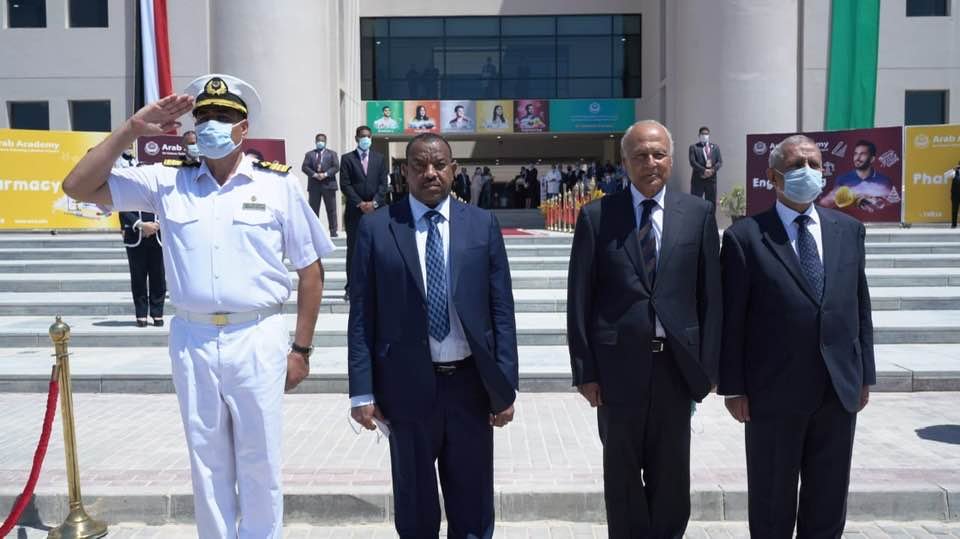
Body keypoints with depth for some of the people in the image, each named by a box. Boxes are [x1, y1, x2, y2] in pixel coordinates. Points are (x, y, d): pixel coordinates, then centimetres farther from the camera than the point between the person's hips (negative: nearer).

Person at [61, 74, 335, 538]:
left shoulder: (278, 183, -2)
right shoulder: (167, 182, 4)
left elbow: (310, 269, 1)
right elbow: (79, 187, 3)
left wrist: (301, 348, 0)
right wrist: (131, 130, -6)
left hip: (258, 338, -2)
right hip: (192, 340, 3)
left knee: (260, 463, 10)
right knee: (207, 462, 17)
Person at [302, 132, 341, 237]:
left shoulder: (332, 153, 11)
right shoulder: (309, 154, 13)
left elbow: (336, 167, -2)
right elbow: (304, 167, 1)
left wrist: (325, 174, -16)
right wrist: (314, 174, -15)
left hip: (328, 184, -1)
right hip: (314, 185, 1)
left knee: (331, 209, 0)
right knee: (313, 209, 2)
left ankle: (333, 231, 4)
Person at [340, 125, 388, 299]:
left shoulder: (380, 159, 12)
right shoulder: (347, 158, 6)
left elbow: (383, 184, 5)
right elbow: (345, 185, -2)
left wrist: (374, 203, -9)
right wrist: (360, 204, -11)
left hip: (376, 210, 1)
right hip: (354, 210, -1)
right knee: (353, 250, 0)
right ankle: (351, 287, 4)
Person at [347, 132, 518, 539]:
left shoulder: (482, 224, 3)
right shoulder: (375, 227, -1)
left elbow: (501, 309, 2)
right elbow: (362, 315, -2)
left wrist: (506, 385, -2)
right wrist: (362, 390, -6)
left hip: (471, 382, 1)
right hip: (408, 385, -1)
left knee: (474, 505, 16)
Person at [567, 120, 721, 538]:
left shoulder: (698, 214, 3)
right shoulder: (596, 215, -1)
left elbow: (710, 295, 3)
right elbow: (579, 299, -2)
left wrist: (707, 365, 0)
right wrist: (584, 370, -5)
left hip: (676, 363, 1)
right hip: (618, 364, -1)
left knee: (671, 475, 15)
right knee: (622, 475, 13)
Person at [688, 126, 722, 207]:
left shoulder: (715, 147, 14)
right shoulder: (694, 147, 4)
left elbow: (720, 162, 6)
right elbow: (692, 162, -8)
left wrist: (712, 170, -12)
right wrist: (704, 170, -17)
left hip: (711, 179, 3)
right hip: (698, 179, -3)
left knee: (711, 204, 5)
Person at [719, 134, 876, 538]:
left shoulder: (848, 229, 7)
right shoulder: (745, 236, -7)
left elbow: (860, 305, 11)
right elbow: (732, 320, -7)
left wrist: (865, 374, 9)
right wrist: (733, 387, -8)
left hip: (840, 390, 4)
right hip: (774, 392, -4)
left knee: (829, 502, 17)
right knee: (772, 504, 12)